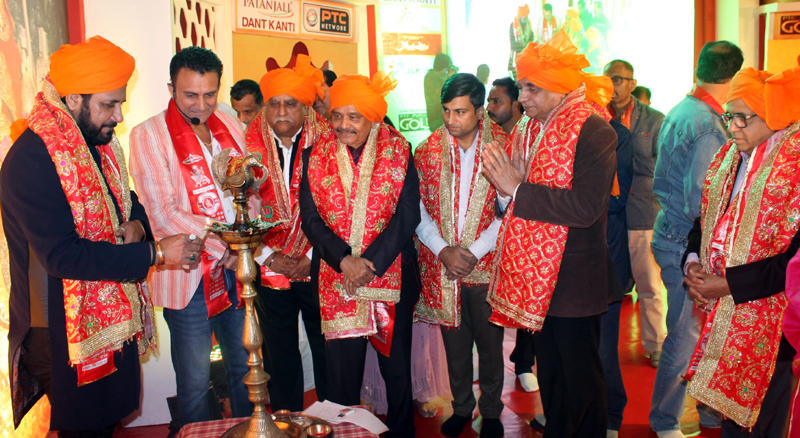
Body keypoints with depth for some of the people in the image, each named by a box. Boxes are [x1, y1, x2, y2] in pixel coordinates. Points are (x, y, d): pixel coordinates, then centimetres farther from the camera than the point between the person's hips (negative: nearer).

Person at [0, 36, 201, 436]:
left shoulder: (99, 144, 8)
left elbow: (125, 200, 22)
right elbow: (61, 255, -27)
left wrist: (136, 222, -3)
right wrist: (155, 253, -26)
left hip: (114, 320, 8)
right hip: (66, 332, -8)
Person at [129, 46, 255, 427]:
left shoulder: (229, 126, 9)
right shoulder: (149, 135, -8)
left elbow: (253, 193, 14)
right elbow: (164, 214, -15)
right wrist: (225, 247, -17)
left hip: (238, 270, 5)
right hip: (190, 276, -5)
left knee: (244, 367, 17)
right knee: (194, 381, 6)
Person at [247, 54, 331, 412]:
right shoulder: (250, 146, 1)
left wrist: (315, 256, -12)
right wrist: (269, 255, -8)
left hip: (319, 267, -1)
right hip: (269, 272, 2)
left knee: (328, 351, 9)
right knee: (280, 357, 12)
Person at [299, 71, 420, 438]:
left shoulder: (398, 151, 0)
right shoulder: (316, 156, 4)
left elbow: (407, 213, -7)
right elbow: (311, 218, -1)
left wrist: (371, 263, -16)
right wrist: (344, 260, -16)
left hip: (391, 275, 0)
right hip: (335, 280, 1)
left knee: (396, 365, 11)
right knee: (342, 367, 4)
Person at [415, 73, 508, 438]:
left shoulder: (503, 147, -6)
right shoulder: (428, 150, 1)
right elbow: (417, 210, 1)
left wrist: (473, 251, -14)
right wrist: (443, 250, -11)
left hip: (487, 266, -2)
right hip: (441, 267, 2)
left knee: (490, 341, 10)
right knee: (454, 340, 14)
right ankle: (461, 407, 34)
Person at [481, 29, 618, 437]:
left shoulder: (593, 131, -17)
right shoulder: (529, 127, 9)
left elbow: (585, 207, -28)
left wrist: (517, 188, -26)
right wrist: (507, 180, -7)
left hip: (573, 278, -8)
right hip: (535, 273, 8)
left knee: (580, 374, 7)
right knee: (548, 368, 20)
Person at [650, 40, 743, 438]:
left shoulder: (677, 113, 9)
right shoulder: (709, 125, -21)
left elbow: (659, 184, 16)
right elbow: (701, 202, -23)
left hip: (672, 236, 9)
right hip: (689, 245, -9)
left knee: (695, 331, 19)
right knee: (686, 336, 4)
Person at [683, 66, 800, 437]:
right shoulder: (728, 157, 8)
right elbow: (706, 218, 16)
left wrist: (727, 284, -19)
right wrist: (693, 262, -3)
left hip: (767, 322, -6)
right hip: (720, 316, 6)